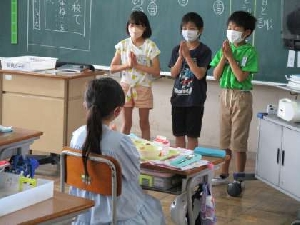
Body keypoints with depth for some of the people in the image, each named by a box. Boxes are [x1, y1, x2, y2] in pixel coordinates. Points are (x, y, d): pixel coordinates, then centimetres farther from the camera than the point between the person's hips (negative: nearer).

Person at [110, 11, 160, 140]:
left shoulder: (150, 46, -7)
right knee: (126, 124, 8)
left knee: (144, 123, 8)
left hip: (143, 88, -1)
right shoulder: (122, 45, -1)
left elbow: (157, 72, -11)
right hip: (126, 87, 2)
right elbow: (112, 68, -1)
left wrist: (137, 65, -19)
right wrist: (128, 64, -16)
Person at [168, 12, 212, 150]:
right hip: (178, 98, 4)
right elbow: (173, 74, -1)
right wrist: (180, 56, -13)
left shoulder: (204, 51, -6)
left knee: (192, 135, 3)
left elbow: (200, 74, -15)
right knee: (178, 134, 11)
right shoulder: (177, 50, 5)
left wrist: (187, 56, -19)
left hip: (195, 100, -4)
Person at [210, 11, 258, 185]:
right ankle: (224, 175, 23)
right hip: (225, 94, 5)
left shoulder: (250, 51, -9)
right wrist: (223, 56, -10)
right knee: (225, 137, 12)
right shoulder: (225, 48, 6)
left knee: (239, 139, 0)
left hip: (241, 96, -5)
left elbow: (241, 77, -18)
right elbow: (216, 75, 1)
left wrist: (230, 56, -15)